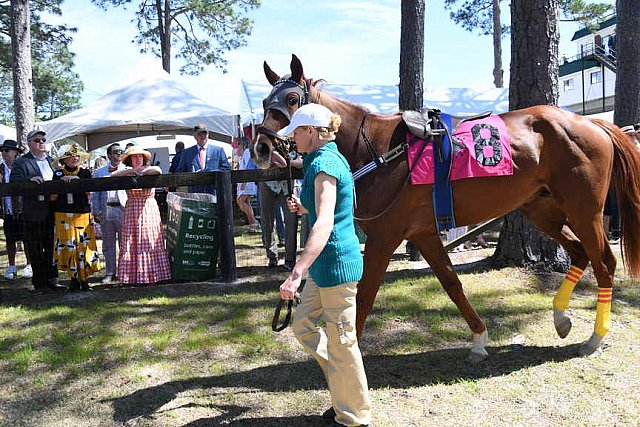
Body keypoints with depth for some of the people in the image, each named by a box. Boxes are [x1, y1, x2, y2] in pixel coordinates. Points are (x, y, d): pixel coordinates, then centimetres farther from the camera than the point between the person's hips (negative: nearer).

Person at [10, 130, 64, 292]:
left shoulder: (53, 160, 16)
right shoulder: (21, 162, 2)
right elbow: (14, 183, -9)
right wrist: (30, 179, -25)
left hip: (52, 211, 4)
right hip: (33, 213, -4)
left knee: (52, 247, 10)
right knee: (35, 250, 3)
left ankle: (52, 280, 18)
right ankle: (39, 283, 11)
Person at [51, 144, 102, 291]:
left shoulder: (85, 173, 7)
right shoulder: (58, 174, 7)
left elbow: (88, 191, -6)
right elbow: (53, 197, 3)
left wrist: (76, 179, -16)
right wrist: (61, 183, -8)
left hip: (83, 214, 0)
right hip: (63, 216, 0)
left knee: (84, 246, -4)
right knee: (68, 246, -1)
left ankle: (84, 280, 1)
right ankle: (74, 279, 8)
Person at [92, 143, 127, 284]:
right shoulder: (99, 173, 15)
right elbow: (95, 194, 13)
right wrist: (96, 212, 3)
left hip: (124, 210, -2)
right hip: (105, 211, 2)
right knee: (108, 244, 7)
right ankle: (110, 273, 15)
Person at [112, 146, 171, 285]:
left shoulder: (149, 171, 7)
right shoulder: (126, 174, 10)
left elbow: (158, 170, -13)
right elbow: (113, 175, -7)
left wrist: (142, 171, -9)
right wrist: (131, 170, -10)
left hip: (150, 210, 0)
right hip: (132, 210, 1)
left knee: (151, 242, -3)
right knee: (132, 244, -3)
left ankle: (153, 273, 2)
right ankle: (135, 275, 0)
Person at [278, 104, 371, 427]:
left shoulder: (323, 164, -18)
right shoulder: (330, 159, 13)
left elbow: (324, 224, -31)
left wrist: (296, 274, -36)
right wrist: (302, 207, 12)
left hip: (336, 261, -10)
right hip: (324, 264, 10)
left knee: (340, 341, 4)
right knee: (303, 325, 19)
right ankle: (344, 387, 32)